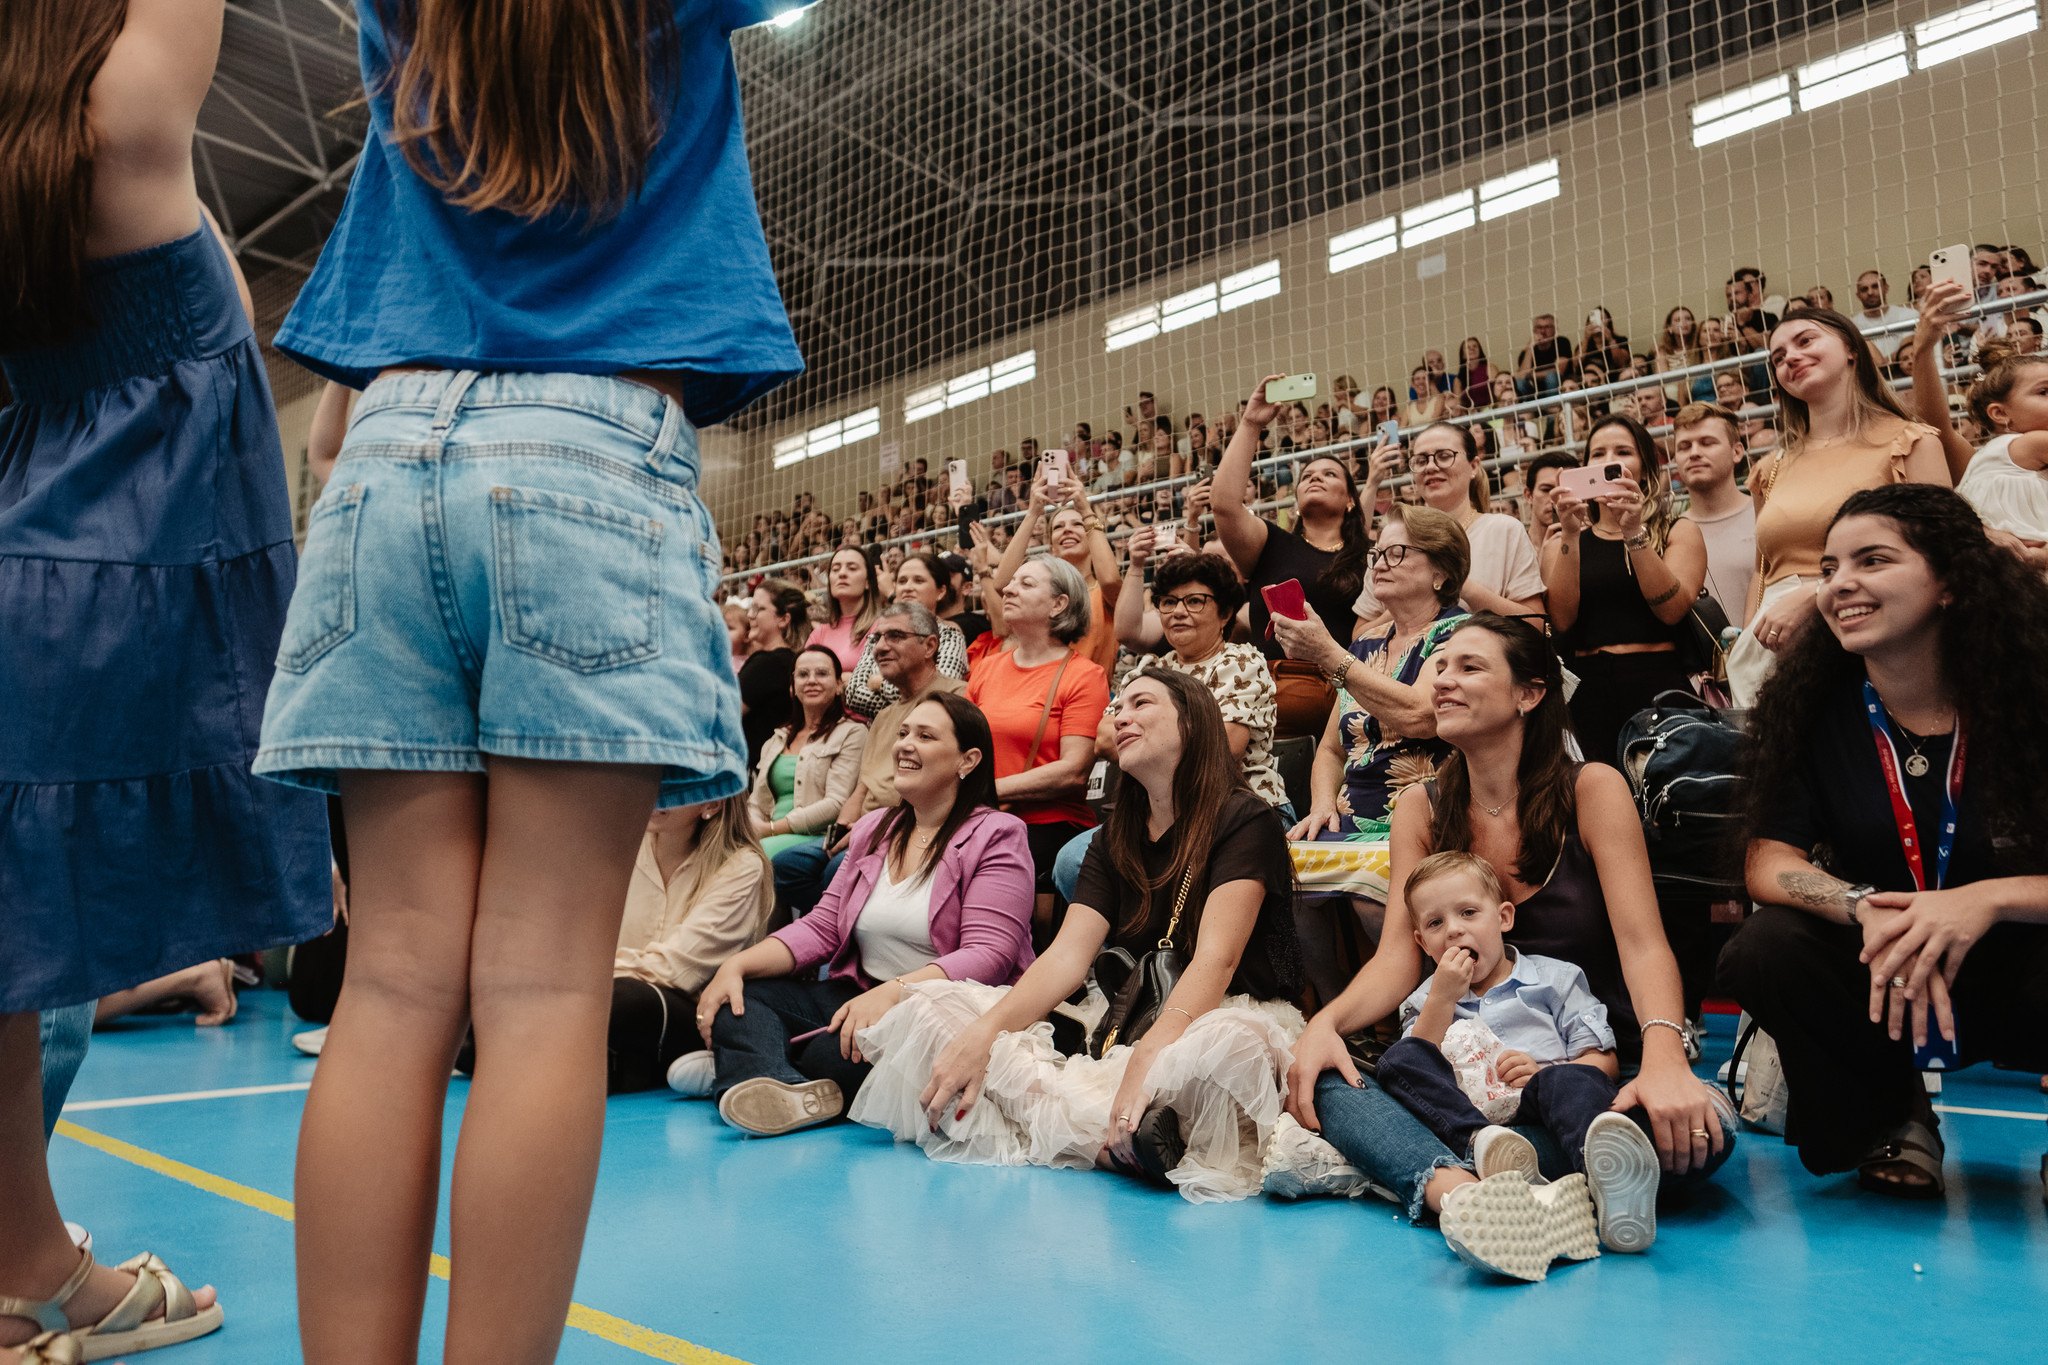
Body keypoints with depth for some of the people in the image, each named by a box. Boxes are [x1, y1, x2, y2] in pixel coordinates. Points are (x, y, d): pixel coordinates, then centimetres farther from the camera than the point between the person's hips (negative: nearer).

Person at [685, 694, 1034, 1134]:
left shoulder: (997, 837, -4)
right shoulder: (874, 830, 17)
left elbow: (988, 957, -16)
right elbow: (822, 927, 10)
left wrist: (893, 992, -30)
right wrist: (736, 965, -6)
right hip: (857, 995, 7)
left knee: (841, 1055, -37)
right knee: (735, 1001, -16)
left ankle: (742, 1064, -15)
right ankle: (778, 1088, -42)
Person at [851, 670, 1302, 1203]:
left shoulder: (1245, 820, -5)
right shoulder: (1117, 838, 14)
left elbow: (1216, 958, -19)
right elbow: (1067, 957, 1)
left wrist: (1148, 1060, -34)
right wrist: (981, 1035, -17)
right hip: (1125, 1029, 6)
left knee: (1224, 1045, -45)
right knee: (931, 1009, -11)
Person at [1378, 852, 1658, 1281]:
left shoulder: (1554, 978, 18)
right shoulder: (1425, 1001, 23)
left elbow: (1605, 1061, 11)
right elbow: (1417, 1068, 5)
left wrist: (1546, 1073, -8)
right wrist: (1442, 999, -5)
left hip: (1538, 1113, -2)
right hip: (1462, 1121, 2)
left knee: (1568, 1081, -34)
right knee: (1397, 1061, -21)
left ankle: (1607, 1178, -67)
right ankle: (1484, 1147, -47)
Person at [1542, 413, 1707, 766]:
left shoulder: (1679, 532, 12)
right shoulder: (1562, 544, 15)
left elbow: (1673, 609, -7)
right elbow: (1561, 620, -3)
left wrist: (1634, 532, -14)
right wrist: (1570, 536, -10)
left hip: (1659, 687, -1)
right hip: (1590, 693, 1)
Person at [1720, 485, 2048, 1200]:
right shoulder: (1815, 708, -5)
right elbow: (1770, 861, -10)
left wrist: (1987, 899, -33)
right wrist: (1867, 909, -28)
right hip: (1884, 977, 3)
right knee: (1762, 949, -27)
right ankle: (1893, 1120, 3)